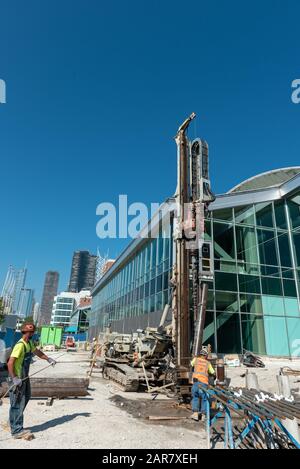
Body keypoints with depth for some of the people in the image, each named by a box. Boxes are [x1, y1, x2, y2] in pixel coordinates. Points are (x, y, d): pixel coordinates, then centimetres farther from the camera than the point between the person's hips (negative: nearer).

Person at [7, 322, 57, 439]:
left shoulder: (29, 343, 5)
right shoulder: (20, 345, -25)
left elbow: (36, 351, 23)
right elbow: (10, 363, -28)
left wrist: (48, 359, 21)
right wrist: (14, 378, -29)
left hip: (24, 377, 9)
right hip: (17, 379, -9)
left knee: (25, 398, 19)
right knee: (18, 403, 0)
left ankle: (14, 421, 35)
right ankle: (17, 431, 11)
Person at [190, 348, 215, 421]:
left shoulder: (196, 359, 13)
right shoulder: (208, 363, 15)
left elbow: (191, 364, 34)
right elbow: (213, 373, 22)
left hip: (196, 381, -1)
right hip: (204, 382, 1)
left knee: (195, 397, 12)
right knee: (204, 399, 14)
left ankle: (195, 413, 2)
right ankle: (203, 415, 12)